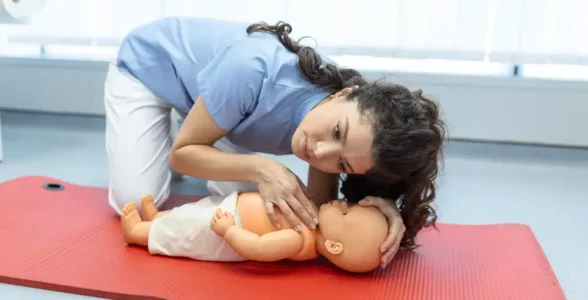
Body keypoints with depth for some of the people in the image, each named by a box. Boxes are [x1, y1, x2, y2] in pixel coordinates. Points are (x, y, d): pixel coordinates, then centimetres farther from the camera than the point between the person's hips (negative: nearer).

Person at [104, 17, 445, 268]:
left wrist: (378, 207, -40)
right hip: (147, 68, -4)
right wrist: (260, 169, -46)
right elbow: (182, 151, -30)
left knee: (247, 189, -8)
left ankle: (198, 112, 18)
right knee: (137, 200, -16)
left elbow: (318, 211, -20)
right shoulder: (254, 72, -43)